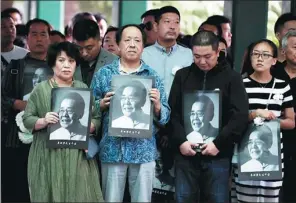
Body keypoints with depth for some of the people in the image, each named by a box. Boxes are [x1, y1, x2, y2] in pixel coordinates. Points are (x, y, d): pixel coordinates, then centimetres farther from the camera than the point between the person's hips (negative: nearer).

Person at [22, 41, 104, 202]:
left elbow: (97, 119, 8)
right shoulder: (41, 89, 2)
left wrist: (88, 127, -13)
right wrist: (43, 121, -17)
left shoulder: (83, 88, 8)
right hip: (48, 155, -2)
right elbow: (27, 119, 1)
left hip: (79, 156, 2)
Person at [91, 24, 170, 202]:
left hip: (144, 150, 0)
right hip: (112, 149, 0)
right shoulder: (104, 73, 6)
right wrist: (102, 104, -13)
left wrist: (157, 105, -15)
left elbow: (165, 117, 5)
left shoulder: (153, 76, 6)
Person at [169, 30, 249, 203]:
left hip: (218, 155, -2)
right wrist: (180, 141, -8)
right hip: (185, 152, 2)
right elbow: (173, 112, 6)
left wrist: (219, 143, -12)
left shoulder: (232, 77, 2)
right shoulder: (182, 76, 9)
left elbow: (240, 116, -5)